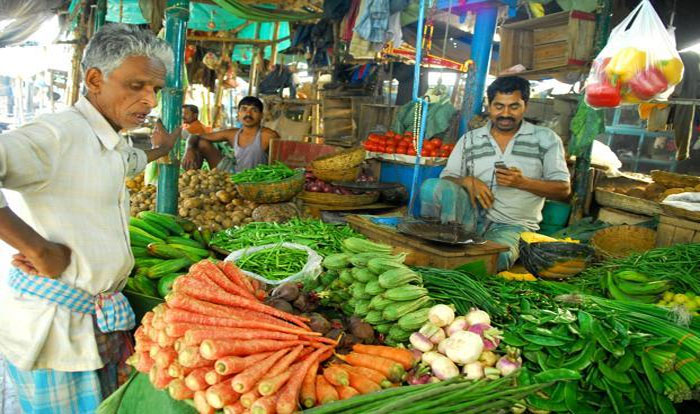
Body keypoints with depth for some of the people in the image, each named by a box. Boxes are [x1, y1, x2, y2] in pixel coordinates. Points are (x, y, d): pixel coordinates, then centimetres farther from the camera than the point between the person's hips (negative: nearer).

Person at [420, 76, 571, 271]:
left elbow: (563, 189, 2)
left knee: (495, 258, -38)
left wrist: (523, 182, -14)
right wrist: (467, 181, -14)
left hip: (513, 226, -2)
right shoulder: (469, 139, 11)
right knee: (431, 186, -25)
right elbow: (446, 180, 9)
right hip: (472, 215, 3)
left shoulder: (546, 139, 6)